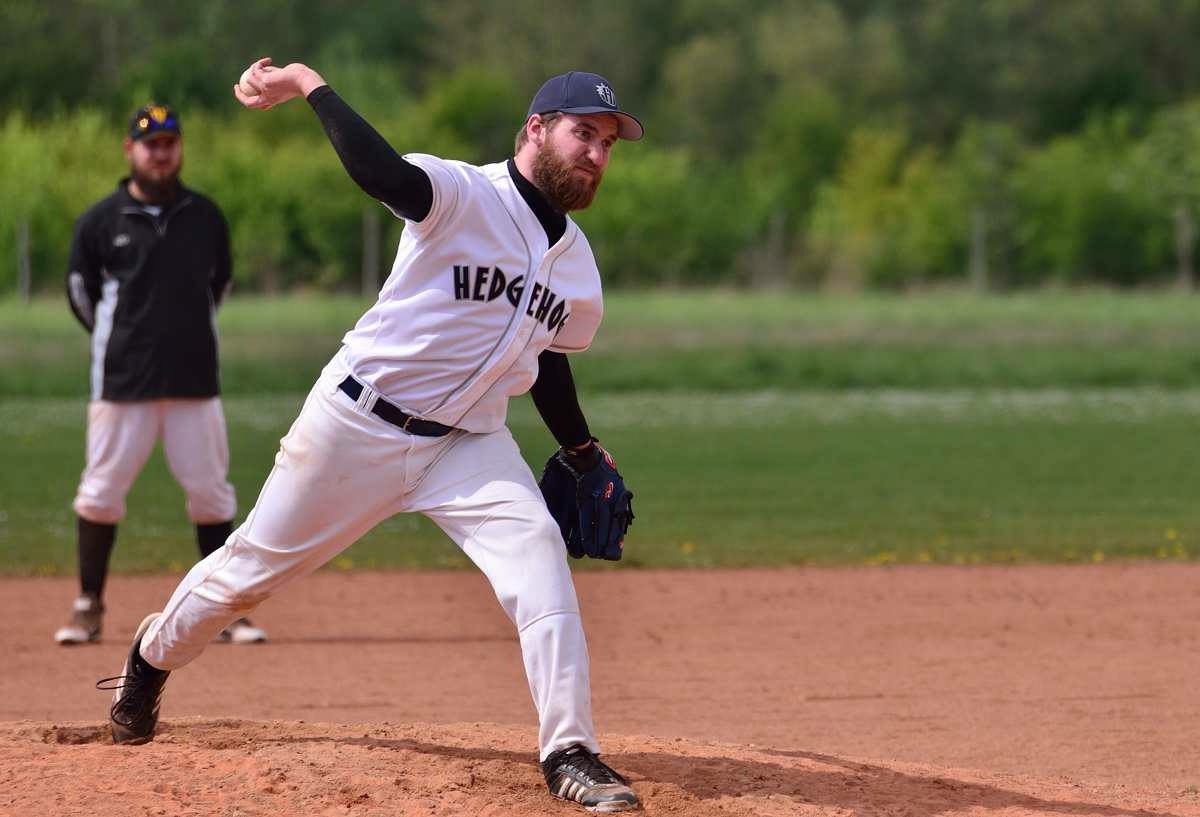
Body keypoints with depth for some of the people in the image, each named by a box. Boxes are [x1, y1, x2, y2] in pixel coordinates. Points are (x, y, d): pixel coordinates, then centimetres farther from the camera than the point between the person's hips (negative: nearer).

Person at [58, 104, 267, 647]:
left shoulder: (206, 217, 6)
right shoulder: (100, 221, -1)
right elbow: (81, 292, 10)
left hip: (194, 380, 1)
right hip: (121, 382, -1)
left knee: (211, 495, 1)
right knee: (100, 493, 0)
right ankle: (88, 608, 10)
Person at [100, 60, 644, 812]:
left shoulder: (577, 261, 6)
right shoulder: (465, 194, -16)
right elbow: (380, 171, -37)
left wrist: (584, 454, 20)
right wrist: (311, 86, -41)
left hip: (468, 441, 5)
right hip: (359, 423, -4)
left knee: (538, 554, -21)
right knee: (255, 565, 11)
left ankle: (569, 755, -20)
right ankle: (150, 662, 40)